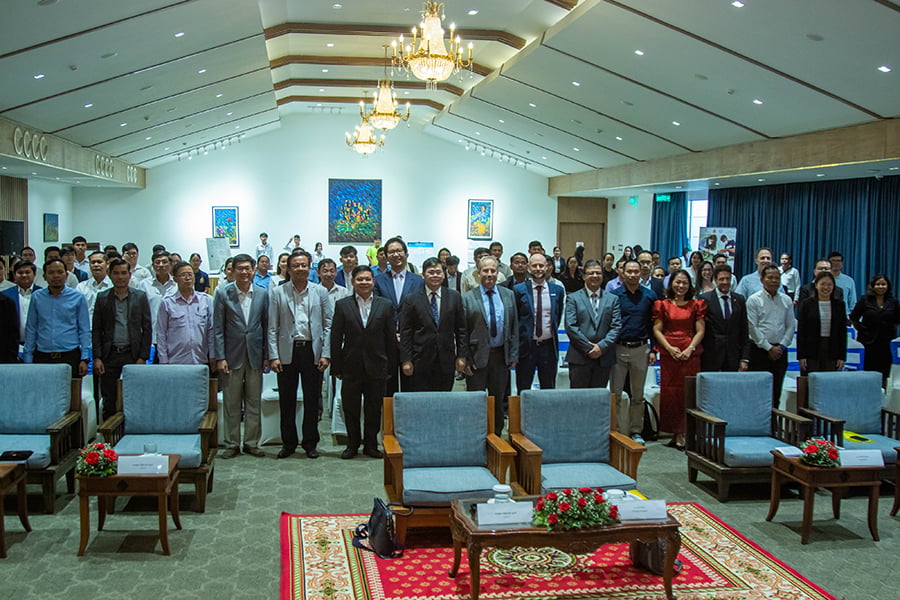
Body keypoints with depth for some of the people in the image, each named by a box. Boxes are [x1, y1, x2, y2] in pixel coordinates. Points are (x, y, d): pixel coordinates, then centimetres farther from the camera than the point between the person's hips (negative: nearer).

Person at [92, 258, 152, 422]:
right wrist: (97, 357, -2)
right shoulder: (102, 298, 7)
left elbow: (147, 329, 3)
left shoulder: (140, 297, 4)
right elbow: (96, 330, 7)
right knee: (109, 402, 4)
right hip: (110, 355, 1)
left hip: (132, 355, -1)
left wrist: (143, 357, -4)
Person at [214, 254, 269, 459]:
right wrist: (220, 357, -8)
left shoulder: (262, 294, 5)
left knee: (254, 402, 8)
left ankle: (251, 442, 18)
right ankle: (232, 444, 14)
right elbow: (217, 328, -2)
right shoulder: (223, 294, -1)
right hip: (232, 355, -2)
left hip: (255, 355, 2)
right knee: (231, 403, 4)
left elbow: (266, 326, 8)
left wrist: (266, 356, 3)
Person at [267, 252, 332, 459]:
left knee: (312, 400, 6)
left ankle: (310, 442, 18)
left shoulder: (320, 292, 5)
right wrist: (273, 356, -5)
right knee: (287, 400, 6)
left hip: (312, 351, 0)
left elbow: (328, 325, 4)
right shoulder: (278, 293, 3)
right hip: (287, 352, 0)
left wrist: (325, 354, -4)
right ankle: (288, 442, 18)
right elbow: (272, 328, 2)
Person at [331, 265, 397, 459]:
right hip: (351, 368, 0)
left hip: (376, 367, 0)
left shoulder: (385, 305, 3)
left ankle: (371, 444, 22)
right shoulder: (342, 305, 2)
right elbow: (336, 339, 1)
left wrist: (391, 367, 1)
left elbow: (391, 338, 4)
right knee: (350, 409, 8)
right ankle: (352, 444, 24)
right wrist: (336, 368, -3)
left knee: (374, 409, 8)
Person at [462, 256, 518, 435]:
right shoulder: (467, 298, -4)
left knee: (498, 400, 12)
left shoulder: (509, 295, 7)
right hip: (477, 356, -3)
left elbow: (514, 327, 8)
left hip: (501, 355, 3)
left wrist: (513, 355, 2)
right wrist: (465, 359, -9)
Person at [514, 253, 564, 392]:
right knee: (523, 390, 6)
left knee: (549, 389, 10)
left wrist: (552, 333, 11)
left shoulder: (558, 291, 4)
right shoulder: (519, 290, -4)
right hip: (526, 346, -2)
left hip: (549, 346, 2)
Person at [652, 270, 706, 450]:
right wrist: (669, 348, -9)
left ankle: (682, 434, 1)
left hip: (690, 353, 0)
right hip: (668, 353, 0)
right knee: (669, 392, 0)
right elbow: (657, 329, 4)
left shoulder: (696, 305, 8)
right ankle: (676, 434, 8)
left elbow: (700, 331, 4)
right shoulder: (663, 305, 8)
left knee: (688, 392, -4)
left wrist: (690, 349, -10)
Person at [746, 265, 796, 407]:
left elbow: (791, 326, 10)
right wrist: (769, 348, -10)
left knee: (776, 390, 5)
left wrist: (782, 346, -3)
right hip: (760, 349, -4)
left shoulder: (786, 301, 11)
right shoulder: (754, 300, -2)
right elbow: (753, 327, -7)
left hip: (780, 351, 4)